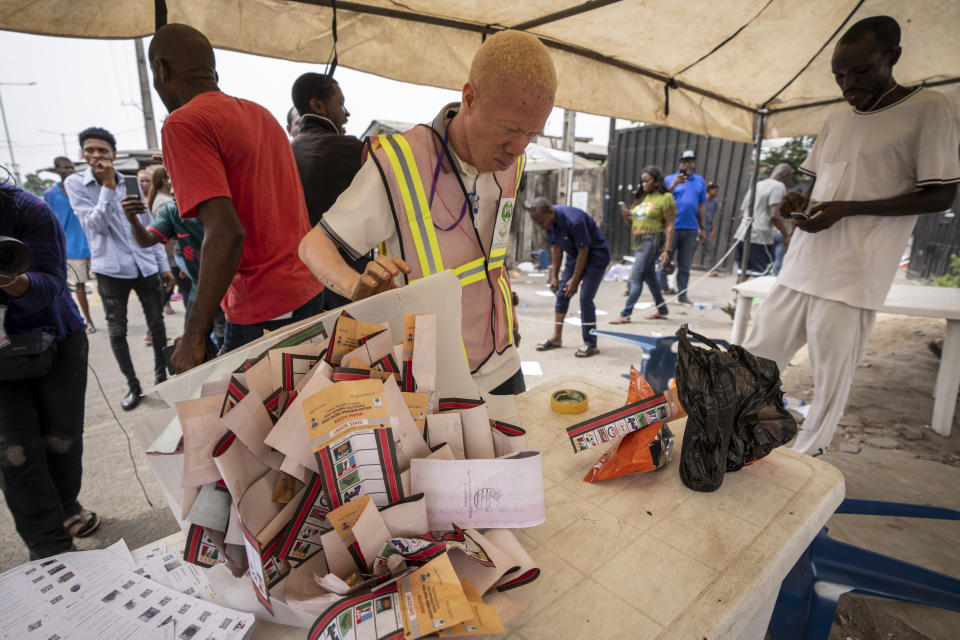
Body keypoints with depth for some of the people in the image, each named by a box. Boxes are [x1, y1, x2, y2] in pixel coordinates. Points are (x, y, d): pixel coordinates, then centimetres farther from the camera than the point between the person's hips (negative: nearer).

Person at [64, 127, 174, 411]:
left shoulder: (130, 184, 7)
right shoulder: (75, 183, -1)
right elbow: (97, 225, -13)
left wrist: (163, 265, 9)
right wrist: (107, 186, -17)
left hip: (146, 267, 2)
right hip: (111, 270, -2)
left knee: (157, 324, 8)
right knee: (117, 331, 6)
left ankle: (161, 375, 24)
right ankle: (132, 385, 19)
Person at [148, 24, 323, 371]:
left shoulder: (183, 124, -12)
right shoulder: (260, 114, 13)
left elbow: (227, 233, -23)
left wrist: (193, 337, -18)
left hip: (263, 311, -8)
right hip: (309, 292, 9)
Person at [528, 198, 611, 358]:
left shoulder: (573, 220, -33)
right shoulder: (549, 221, -10)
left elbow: (584, 251, -24)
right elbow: (556, 248, 3)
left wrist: (575, 280, -18)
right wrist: (555, 276, 4)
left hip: (596, 256, -7)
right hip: (575, 256, 8)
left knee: (585, 298, -14)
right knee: (561, 294, 4)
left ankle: (591, 344, -4)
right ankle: (556, 338, 15)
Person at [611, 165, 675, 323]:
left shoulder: (665, 198, -5)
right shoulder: (643, 198, 16)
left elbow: (669, 226, -10)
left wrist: (667, 250, -16)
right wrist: (627, 217, -1)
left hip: (652, 241, -8)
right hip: (638, 241, 8)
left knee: (636, 277, -12)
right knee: (649, 276, 15)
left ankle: (625, 314, -11)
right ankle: (662, 309, 29)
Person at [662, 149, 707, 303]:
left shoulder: (700, 181, 12)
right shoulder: (670, 179, 3)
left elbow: (701, 207, 14)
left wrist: (702, 228, 13)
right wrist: (674, 185, -21)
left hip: (691, 229, 3)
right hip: (672, 227, -3)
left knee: (685, 265, 9)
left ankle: (682, 295, 17)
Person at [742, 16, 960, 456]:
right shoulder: (836, 120, 16)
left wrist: (847, 209, -15)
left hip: (853, 275, -6)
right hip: (802, 265, 6)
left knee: (831, 377, 0)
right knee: (756, 354, 7)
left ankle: (805, 460, 14)